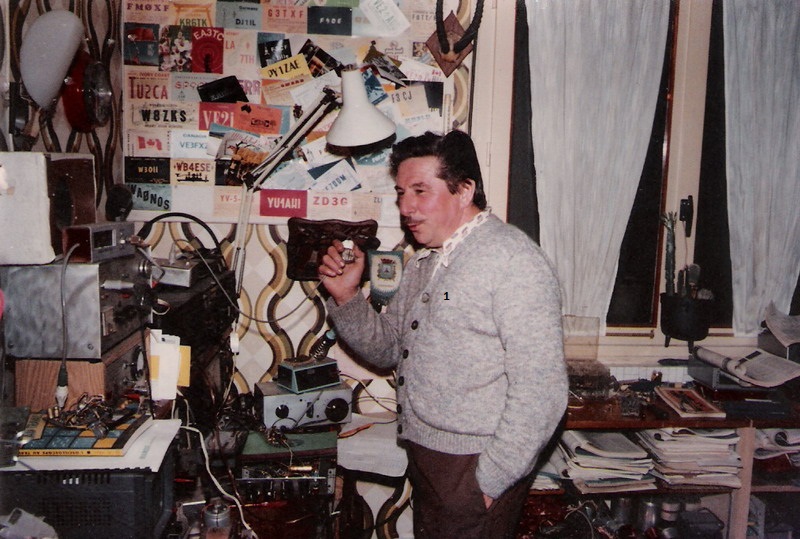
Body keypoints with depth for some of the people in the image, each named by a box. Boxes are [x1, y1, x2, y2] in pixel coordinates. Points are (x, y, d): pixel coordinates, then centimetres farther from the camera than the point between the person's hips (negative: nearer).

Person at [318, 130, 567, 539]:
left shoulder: (512, 259, -18)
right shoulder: (423, 263, 12)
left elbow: (539, 390, -22)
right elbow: (387, 348, 15)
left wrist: (491, 480, -19)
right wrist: (347, 297, 0)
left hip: (475, 469, -8)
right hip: (424, 458, 8)